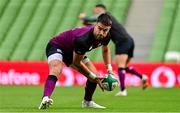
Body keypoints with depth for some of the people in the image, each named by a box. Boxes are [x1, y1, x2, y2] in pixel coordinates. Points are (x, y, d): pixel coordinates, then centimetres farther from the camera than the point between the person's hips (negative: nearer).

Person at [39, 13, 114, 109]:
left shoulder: (105, 36, -17)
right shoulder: (82, 39, -40)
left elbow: (105, 50, 10)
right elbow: (77, 62, -25)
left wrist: (109, 68, 0)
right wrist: (93, 77, -18)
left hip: (72, 51, 8)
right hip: (57, 46, -8)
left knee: (95, 75, 4)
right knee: (56, 70, -38)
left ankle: (87, 102, 28)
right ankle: (45, 99, -57)